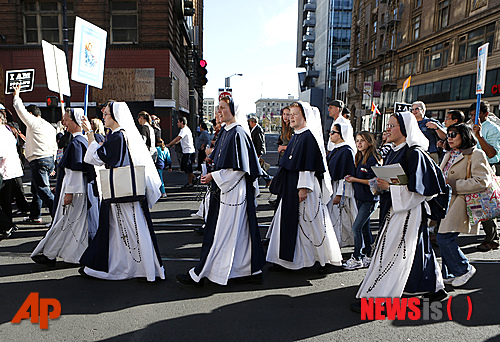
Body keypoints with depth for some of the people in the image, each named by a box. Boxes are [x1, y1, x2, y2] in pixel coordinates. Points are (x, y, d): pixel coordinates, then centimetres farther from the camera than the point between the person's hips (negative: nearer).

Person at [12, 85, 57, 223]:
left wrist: (16, 96, 19)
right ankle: (35, 216, 30)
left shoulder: (34, 122, -6)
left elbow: (20, 110, 1)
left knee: (44, 190, -10)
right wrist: (52, 163, 24)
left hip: (38, 161, -9)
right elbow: (54, 147, 19)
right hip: (49, 159, 9)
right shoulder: (50, 127, 17)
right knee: (36, 190, 20)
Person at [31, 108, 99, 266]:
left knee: (64, 222, 2)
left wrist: (69, 192, -19)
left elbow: (75, 170, -21)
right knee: (80, 222, 13)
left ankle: (49, 255, 15)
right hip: (85, 187, 9)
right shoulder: (84, 139, 12)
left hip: (75, 188, -9)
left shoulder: (76, 143, -17)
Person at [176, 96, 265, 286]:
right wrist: (213, 175, 9)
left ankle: (199, 275, 10)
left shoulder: (238, 134, -16)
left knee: (222, 233, 1)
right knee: (240, 232, 14)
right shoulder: (225, 132, 13)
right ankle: (252, 272, 25)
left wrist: (214, 176, -14)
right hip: (225, 188, 10)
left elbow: (239, 169, -20)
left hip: (233, 191, -10)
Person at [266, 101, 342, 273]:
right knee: (288, 220, 11)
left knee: (312, 223, 1)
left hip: (306, 188, -9)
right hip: (290, 188, 9)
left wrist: (304, 187, -22)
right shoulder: (296, 136, 15)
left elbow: (309, 165, -19)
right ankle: (284, 260, 21)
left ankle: (327, 259, 19)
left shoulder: (309, 136, -13)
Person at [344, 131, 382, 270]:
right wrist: (352, 178, 3)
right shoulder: (360, 158, 12)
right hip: (361, 198, 9)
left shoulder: (372, 160, -14)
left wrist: (355, 179, -16)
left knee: (356, 227, -10)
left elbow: (373, 181, -19)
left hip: (369, 199, -9)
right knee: (365, 227, 14)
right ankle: (368, 256, 25)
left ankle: (356, 258, 1)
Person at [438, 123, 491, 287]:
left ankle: (464, 269, 10)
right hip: (446, 201, 8)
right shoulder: (449, 155, 21)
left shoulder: (476, 155, -5)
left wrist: (453, 185, -16)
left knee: (444, 238, -13)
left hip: (461, 201, -8)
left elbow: (482, 181, -15)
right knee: (444, 239, 7)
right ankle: (448, 275, 20)